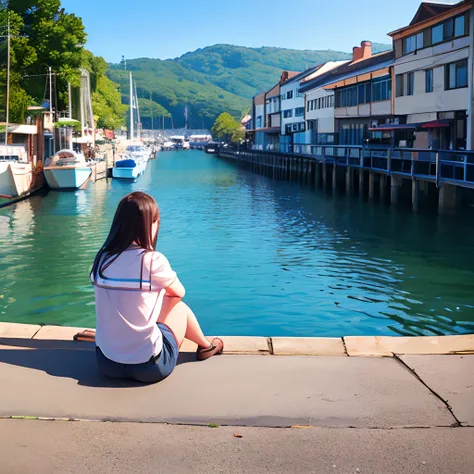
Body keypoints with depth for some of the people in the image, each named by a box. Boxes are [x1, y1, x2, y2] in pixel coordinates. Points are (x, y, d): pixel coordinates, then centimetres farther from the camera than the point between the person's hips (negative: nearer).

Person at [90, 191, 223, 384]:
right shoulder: (153, 260, -15)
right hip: (148, 367, -4)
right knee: (179, 307, 21)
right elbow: (179, 293, 4)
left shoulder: (102, 258, -2)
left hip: (106, 363, 4)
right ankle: (206, 347, 44)